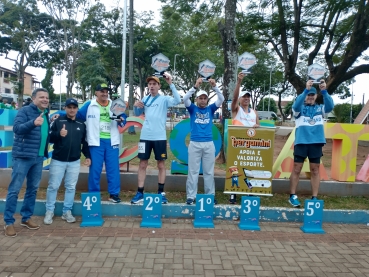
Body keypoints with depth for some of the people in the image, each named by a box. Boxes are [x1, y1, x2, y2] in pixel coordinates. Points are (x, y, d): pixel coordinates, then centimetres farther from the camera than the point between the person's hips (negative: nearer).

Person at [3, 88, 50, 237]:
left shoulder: (46, 114, 13)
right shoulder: (25, 111, -7)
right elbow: (16, 128, -22)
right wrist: (33, 123, -36)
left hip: (39, 158, 7)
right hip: (23, 156, -7)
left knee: (33, 189, 13)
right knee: (14, 189, -1)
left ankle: (26, 218, 26)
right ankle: (9, 222, 9)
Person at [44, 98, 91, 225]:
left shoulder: (81, 124, 9)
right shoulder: (58, 121, 0)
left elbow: (85, 143, 14)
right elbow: (49, 137, -4)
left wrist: (87, 156, 6)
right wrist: (59, 134, -23)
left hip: (74, 162, 3)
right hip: (57, 160, -2)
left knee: (71, 187, 6)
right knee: (53, 186, 3)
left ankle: (67, 212, 17)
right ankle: (49, 212, 17)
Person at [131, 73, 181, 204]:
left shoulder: (164, 99, -1)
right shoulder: (145, 99, 10)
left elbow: (178, 100, -20)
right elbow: (138, 114, 20)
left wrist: (170, 84, -21)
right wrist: (136, 106, -2)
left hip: (159, 137, -3)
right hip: (145, 136, 3)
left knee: (161, 165, 5)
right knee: (142, 164, 5)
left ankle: (161, 192, 15)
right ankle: (140, 193, 13)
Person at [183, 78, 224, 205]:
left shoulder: (211, 109, 10)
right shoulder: (192, 109, 6)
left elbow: (221, 99, -1)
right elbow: (185, 99, -10)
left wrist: (214, 87, -16)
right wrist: (195, 86, -20)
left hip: (209, 144, 2)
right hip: (194, 144, -1)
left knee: (209, 171, 7)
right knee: (193, 171, 1)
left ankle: (210, 195, 15)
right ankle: (191, 196, 7)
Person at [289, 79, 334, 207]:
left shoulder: (320, 108, 10)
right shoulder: (300, 108, 5)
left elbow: (330, 106, -9)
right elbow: (296, 105, -17)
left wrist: (324, 91, -23)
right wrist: (306, 89, -27)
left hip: (316, 142, 2)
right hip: (301, 142, -2)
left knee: (315, 170, 5)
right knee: (296, 169, 1)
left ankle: (314, 198, 12)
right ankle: (293, 196, 9)